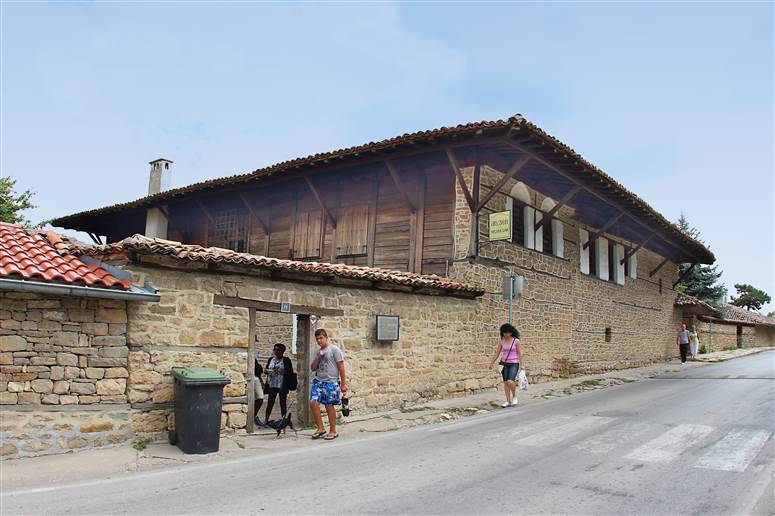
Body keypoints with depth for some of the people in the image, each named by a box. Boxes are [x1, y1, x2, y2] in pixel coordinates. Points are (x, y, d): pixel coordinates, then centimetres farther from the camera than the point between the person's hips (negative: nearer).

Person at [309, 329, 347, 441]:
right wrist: (318, 358, -3)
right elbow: (313, 368, 15)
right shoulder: (318, 352, 15)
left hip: (331, 382, -6)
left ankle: (333, 431, 13)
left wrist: (343, 384, -9)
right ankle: (320, 428, 5)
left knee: (329, 406, -1)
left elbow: (341, 367, -7)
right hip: (318, 381, 6)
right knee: (313, 402, -7)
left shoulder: (334, 349, -5)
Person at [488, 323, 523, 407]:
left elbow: (520, 354, -6)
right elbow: (497, 353, 7)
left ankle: (514, 397, 7)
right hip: (505, 364, 4)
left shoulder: (516, 341, -8)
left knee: (510, 381, -19)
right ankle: (508, 401, 15)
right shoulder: (502, 341, 2)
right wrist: (491, 364, 7)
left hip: (514, 364, -4)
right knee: (505, 382, 4)